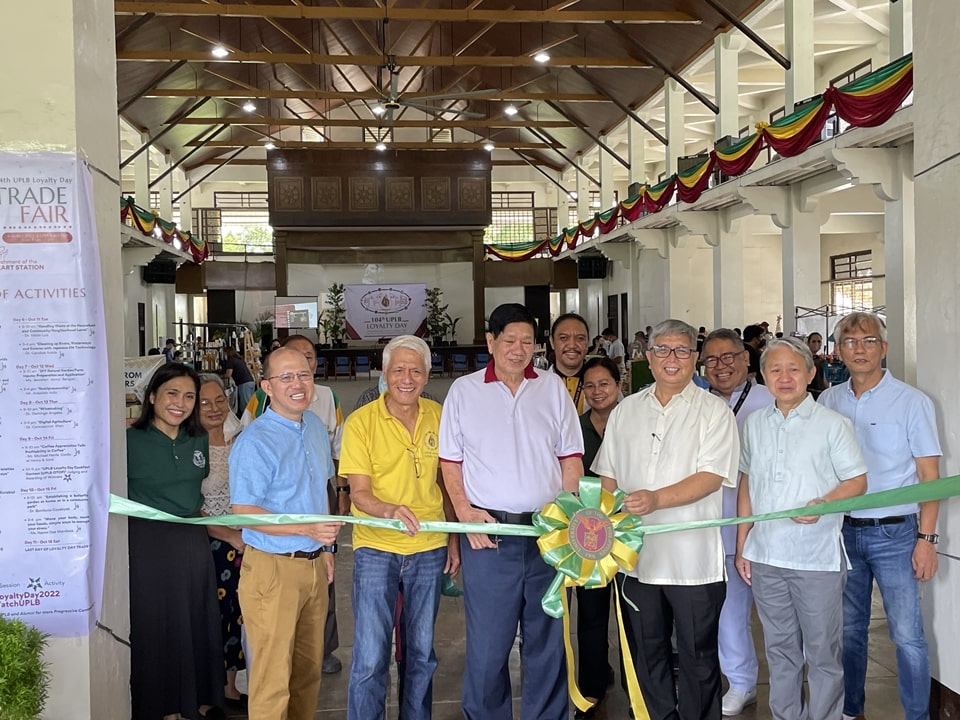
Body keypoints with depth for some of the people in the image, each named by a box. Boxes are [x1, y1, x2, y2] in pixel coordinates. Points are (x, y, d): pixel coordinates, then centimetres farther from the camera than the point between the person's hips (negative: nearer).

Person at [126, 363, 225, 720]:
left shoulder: (198, 440, 7)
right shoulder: (131, 441, -10)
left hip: (194, 541, 5)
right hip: (148, 543, -5)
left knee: (198, 623, 13)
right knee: (155, 626, 5)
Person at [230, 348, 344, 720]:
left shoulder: (316, 428, 9)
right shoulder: (254, 441, -15)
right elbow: (243, 511, -17)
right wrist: (306, 529, -25)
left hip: (314, 565, 7)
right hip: (272, 568, -7)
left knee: (309, 668, 16)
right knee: (273, 676, 0)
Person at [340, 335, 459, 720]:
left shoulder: (438, 416, 1)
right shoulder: (361, 422, -9)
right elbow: (359, 493, -11)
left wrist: (454, 537, 10)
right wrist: (391, 510, -31)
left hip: (430, 548, 3)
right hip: (376, 548, -3)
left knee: (421, 652, 15)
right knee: (370, 657, -2)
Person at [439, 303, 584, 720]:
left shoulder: (553, 388, 7)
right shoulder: (463, 391, 3)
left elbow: (570, 456, 9)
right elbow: (450, 460, 5)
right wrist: (464, 512, -7)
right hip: (488, 531, -1)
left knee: (548, 639, 12)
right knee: (487, 642, 4)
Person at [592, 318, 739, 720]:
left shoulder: (713, 411, -2)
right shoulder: (626, 411, 11)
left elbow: (712, 476, -13)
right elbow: (608, 475, 14)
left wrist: (656, 499, -25)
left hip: (694, 558, -4)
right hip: (634, 552, 4)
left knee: (698, 655, 7)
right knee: (646, 653, 15)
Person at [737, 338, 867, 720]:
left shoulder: (833, 423, -5)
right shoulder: (754, 424, 7)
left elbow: (857, 481, -4)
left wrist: (823, 503, -23)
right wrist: (741, 547, 10)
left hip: (817, 557, -4)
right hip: (765, 557, 4)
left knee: (822, 652, 6)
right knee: (780, 650, 16)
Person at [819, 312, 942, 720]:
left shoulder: (911, 402, -5)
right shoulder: (828, 401, 5)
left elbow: (930, 477, -4)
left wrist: (926, 538, -10)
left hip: (894, 533, -3)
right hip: (843, 531, 4)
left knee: (907, 634, 0)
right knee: (848, 629, 14)